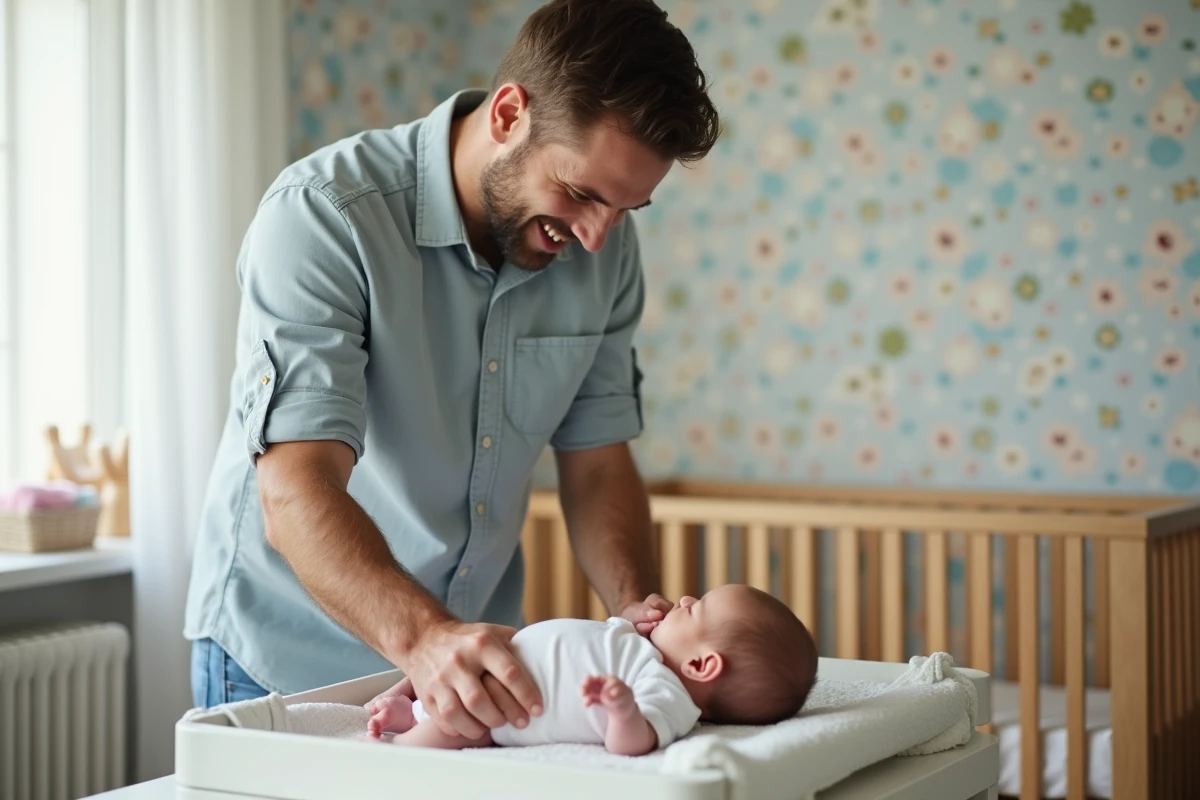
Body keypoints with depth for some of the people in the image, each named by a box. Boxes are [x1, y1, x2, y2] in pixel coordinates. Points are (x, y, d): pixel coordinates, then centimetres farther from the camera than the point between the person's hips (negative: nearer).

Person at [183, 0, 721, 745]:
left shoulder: (604, 245, -7)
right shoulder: (324, 214, -24)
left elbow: (597, 462, 0)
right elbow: (296, 498, -32)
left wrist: (637, 606, -17)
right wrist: (423, 638, -46)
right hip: (289, 656, -4)